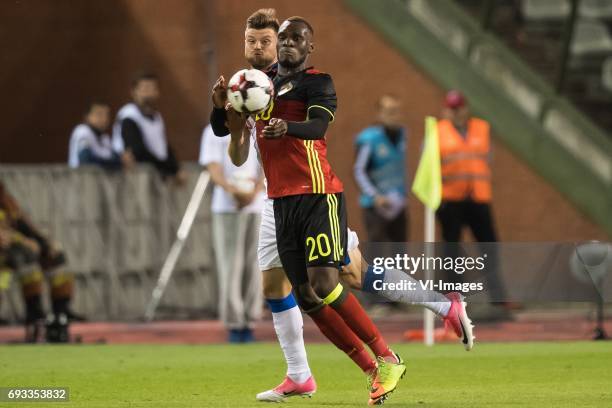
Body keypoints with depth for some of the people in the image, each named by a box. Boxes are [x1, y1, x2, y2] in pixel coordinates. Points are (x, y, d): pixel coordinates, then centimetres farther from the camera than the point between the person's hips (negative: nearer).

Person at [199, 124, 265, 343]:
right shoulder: (214, 131, 4)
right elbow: (213, 167, -6)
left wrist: (255, 192, -13)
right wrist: (232, 190, -24)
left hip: (256, 205, 3)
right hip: (226, 207, -3)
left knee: (253, 265, 0)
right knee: (229, 265, -7)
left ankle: (249, 323, 3)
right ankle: (233, 324, -6)